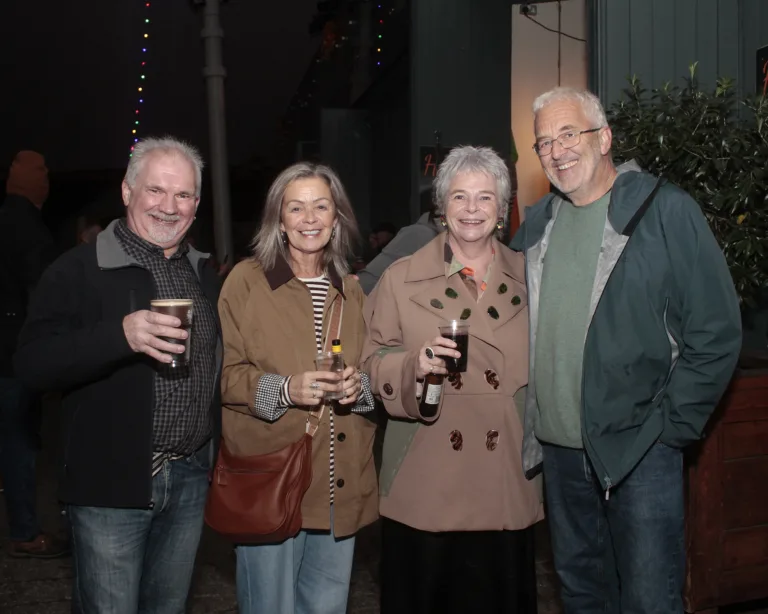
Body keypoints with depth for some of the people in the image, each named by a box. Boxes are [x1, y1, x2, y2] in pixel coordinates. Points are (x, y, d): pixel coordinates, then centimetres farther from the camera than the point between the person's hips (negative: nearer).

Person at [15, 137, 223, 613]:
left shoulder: (205, 274, 9)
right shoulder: (80, 270, -9)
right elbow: (33, 363, -17)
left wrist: (223, 453, 10)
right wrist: (120, 335, -32)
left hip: (191, 478, 5)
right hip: (112, 482, -5)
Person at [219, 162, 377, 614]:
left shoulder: (351, 291, 10)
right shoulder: (245, 280, -5)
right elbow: (224, 375, -6)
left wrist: (359, 386, -6)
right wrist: (284, 389, -22)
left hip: (341, 484, 5)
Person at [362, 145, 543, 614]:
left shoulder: (526, 277, 6)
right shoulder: (402, 278, 0)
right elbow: (373, 363, 0)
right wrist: (416, 365, -19)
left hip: (507, 486, 2)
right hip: (425, 488, -1)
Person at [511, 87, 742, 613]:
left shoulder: (665, 210, -7)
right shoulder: (537, 225, 9)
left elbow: (717, 331, -8)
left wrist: (670, 427, -10)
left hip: (639, 450, -5)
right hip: (558, 449, 5)